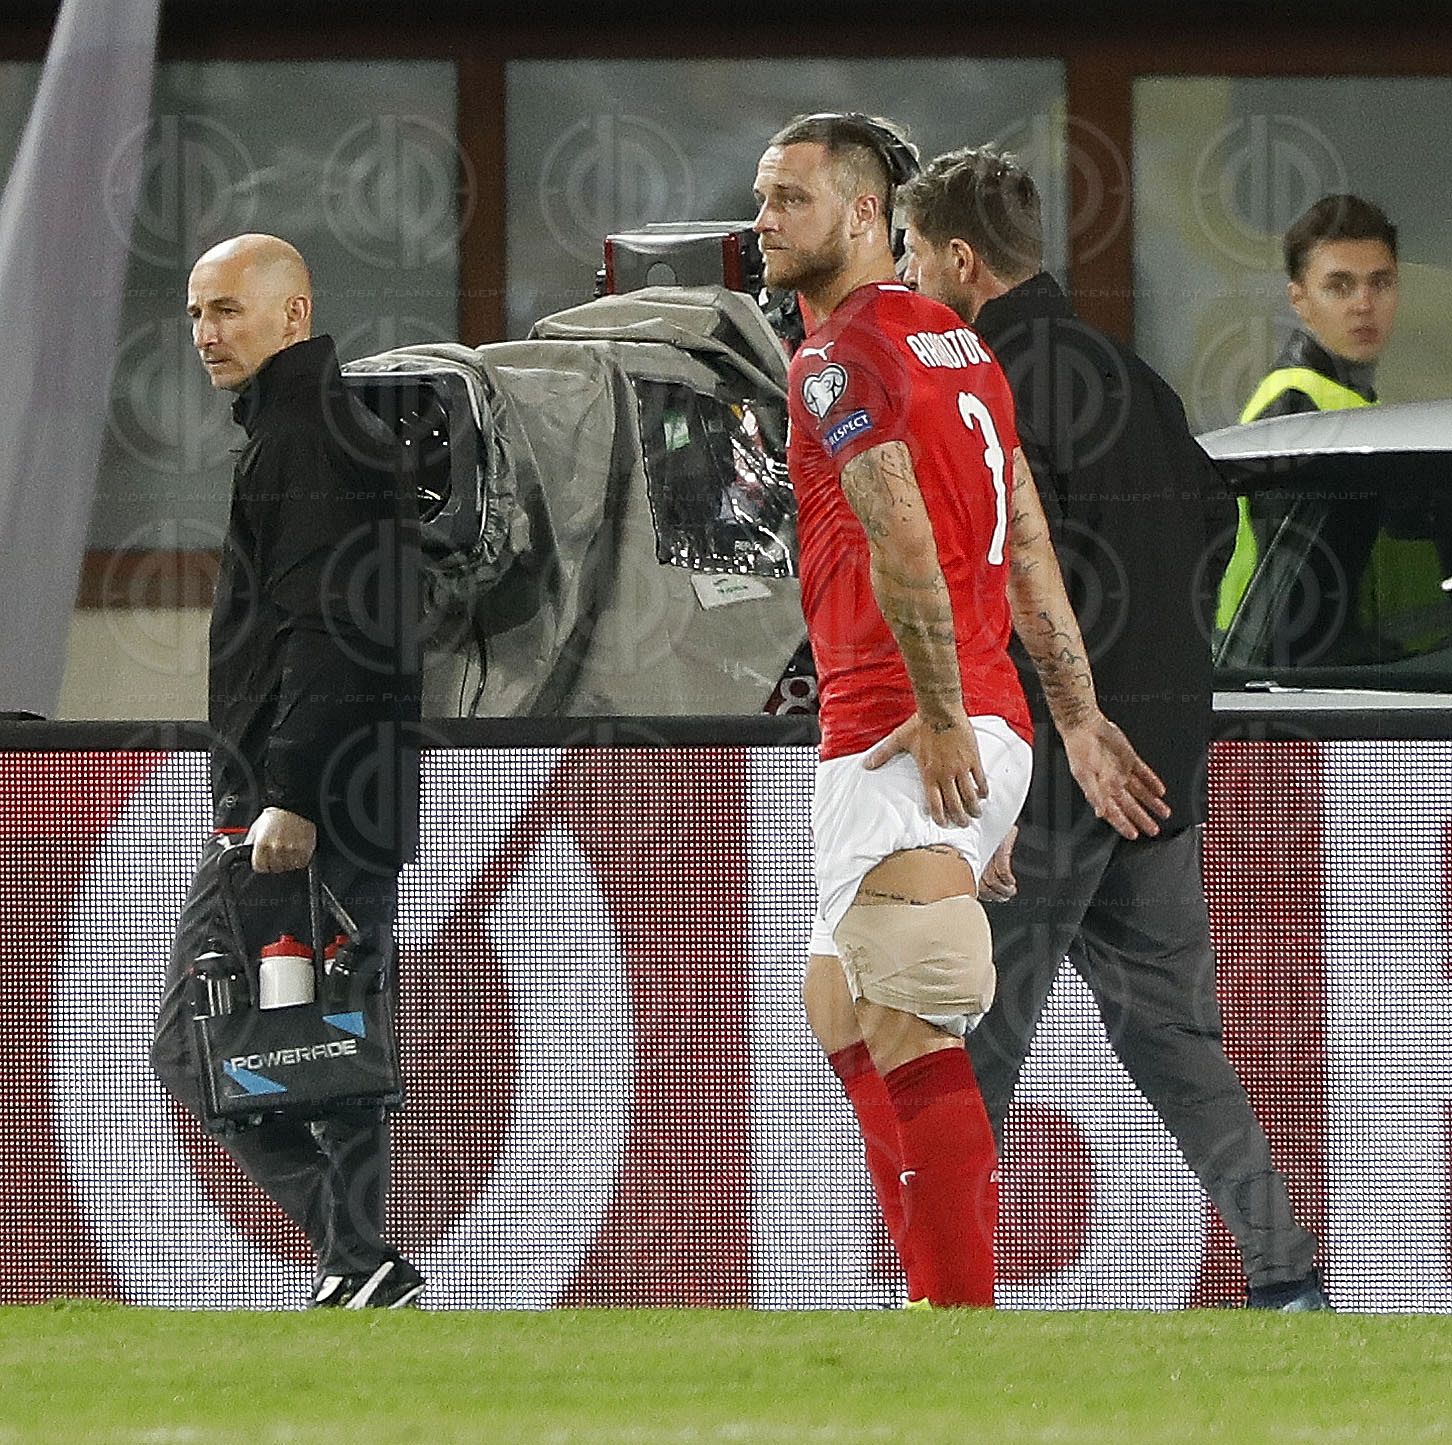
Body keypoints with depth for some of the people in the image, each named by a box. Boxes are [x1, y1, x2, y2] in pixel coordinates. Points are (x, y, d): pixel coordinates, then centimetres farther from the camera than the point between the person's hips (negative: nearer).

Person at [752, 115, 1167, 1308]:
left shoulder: (843, 351, -10)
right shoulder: (957, 341, 18)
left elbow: (901, 542, -20)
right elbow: (1025, 550, 19)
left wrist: (942, 719, -20)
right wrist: (1082, 719, 19)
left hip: (905, 740, -10)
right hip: (985, 726, 10)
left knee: (912, 1043, -11)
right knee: (839, 1013, 17)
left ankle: (965, 1317, -14)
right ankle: (942, 1291, 18)